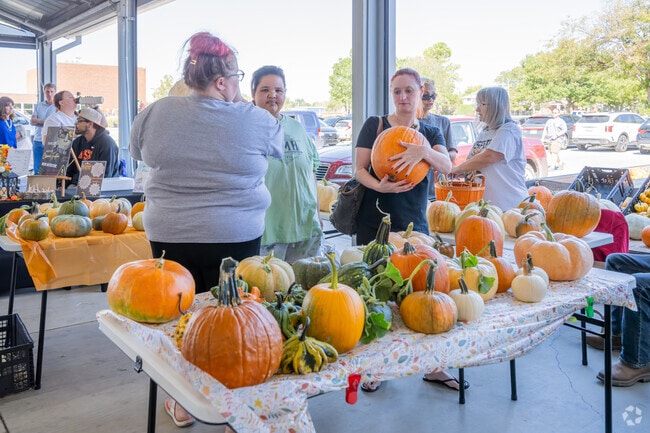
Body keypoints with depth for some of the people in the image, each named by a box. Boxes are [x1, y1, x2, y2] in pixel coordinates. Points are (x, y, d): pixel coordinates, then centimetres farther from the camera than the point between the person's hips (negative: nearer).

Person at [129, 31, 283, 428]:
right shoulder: (256, 120, -10)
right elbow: (279, 145, 11)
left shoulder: (157, 112, -4)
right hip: (236, 237, -1)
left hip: (170, 235, 2)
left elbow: (138, 152, 14)